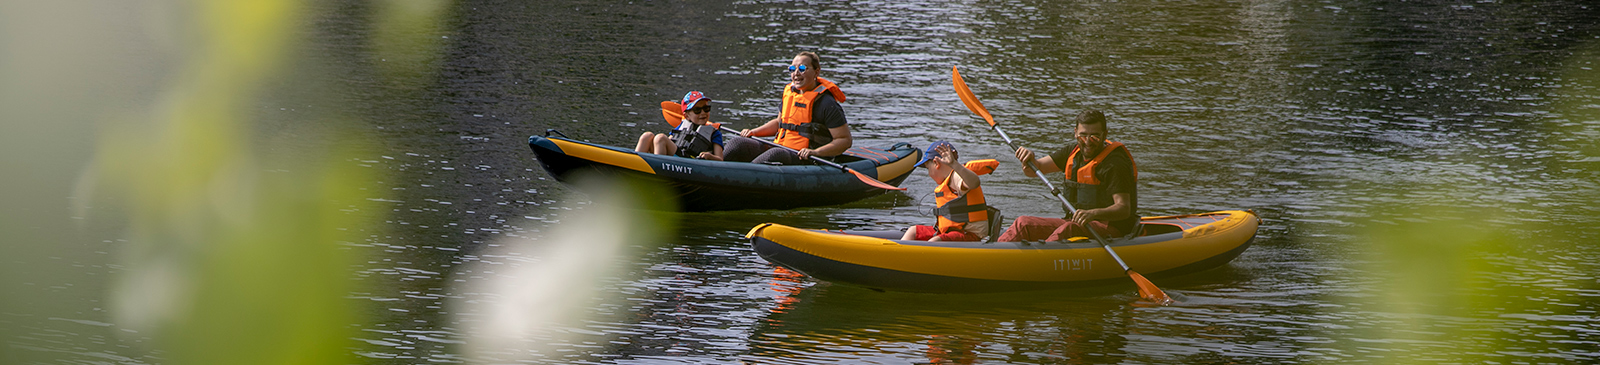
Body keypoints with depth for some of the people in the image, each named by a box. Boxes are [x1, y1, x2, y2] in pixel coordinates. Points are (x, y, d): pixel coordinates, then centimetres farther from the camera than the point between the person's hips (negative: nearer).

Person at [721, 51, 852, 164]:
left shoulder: (826, 103, -10)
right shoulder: (789, 92, 13)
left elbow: (845, 140, -11)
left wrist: (816, 152, -24)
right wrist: (753, 132, 15)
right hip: (779, 149, 8)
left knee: (775, 154, -38)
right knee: (737, 143, -9)